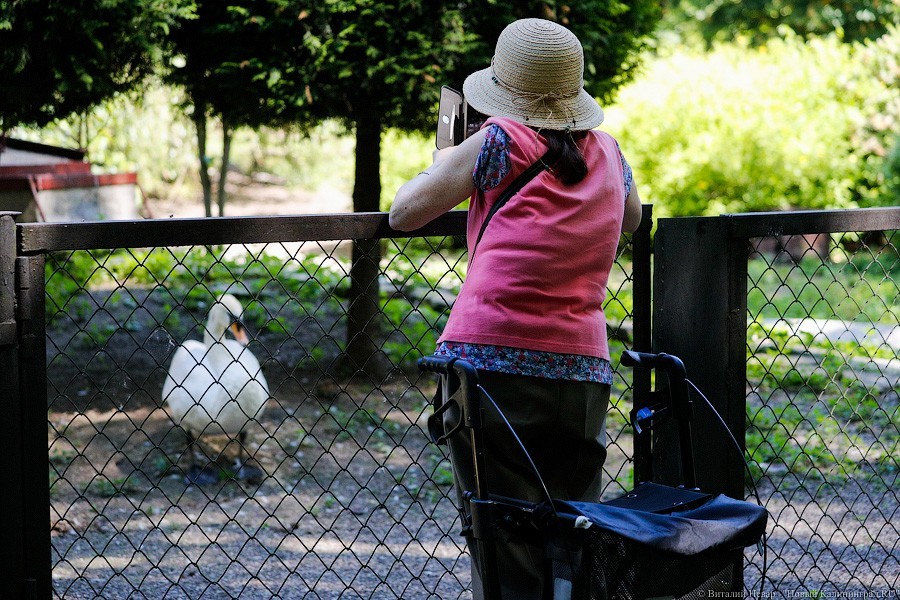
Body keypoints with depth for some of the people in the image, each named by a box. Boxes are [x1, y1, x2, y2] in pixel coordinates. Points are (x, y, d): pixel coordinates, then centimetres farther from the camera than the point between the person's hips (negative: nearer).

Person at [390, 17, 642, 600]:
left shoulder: (500, 142, -2)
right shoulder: (607, 152, 12)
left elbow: (403, 213, 6)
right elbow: (633, 218, 34)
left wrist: (440, 164, 24)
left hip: (492, 361, -4)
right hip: (583, 372, 4)